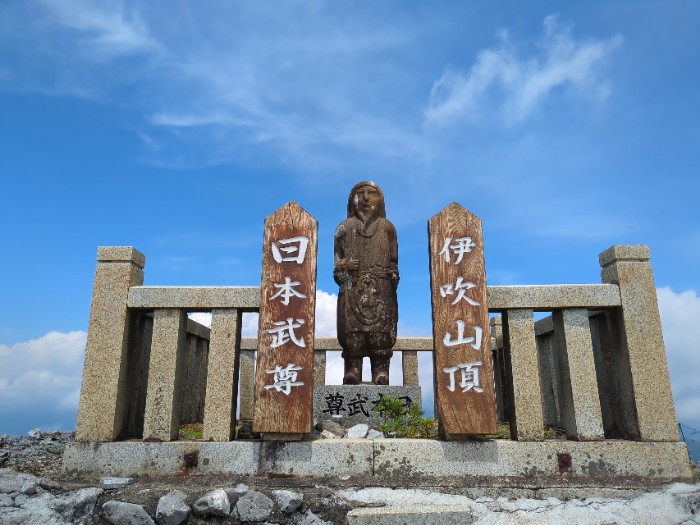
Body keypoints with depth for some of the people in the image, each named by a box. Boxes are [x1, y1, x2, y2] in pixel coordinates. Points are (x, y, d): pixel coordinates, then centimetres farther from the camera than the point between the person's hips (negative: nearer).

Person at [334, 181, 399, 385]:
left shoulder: (387, 227, 16)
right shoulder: (345, 227, 16)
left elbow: (394, 259, 12)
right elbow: (337, 258, 15)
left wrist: (393, 276, -2)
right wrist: (343, 265, -5)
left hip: (381, 290, 0)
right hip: (352, 288, 0)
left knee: (380, 333, -7)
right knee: (352, 331, -7)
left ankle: (381, 375, -5)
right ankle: (352, 375, -3)